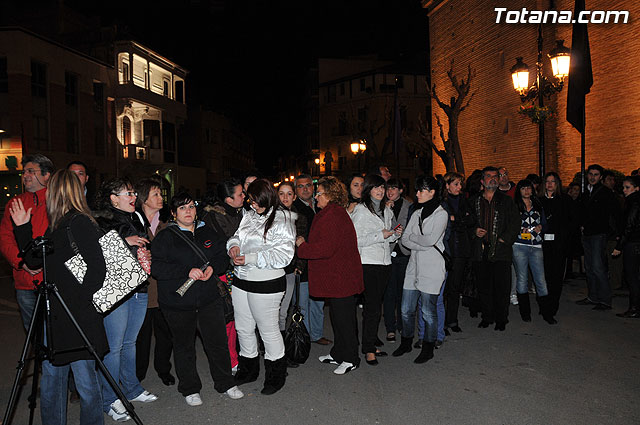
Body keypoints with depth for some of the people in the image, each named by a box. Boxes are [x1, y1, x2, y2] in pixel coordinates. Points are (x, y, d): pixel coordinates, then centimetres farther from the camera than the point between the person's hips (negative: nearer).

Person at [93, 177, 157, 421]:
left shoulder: (136, 219, 14)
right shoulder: (99, 222, -8)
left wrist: (147, 255, 4)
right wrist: (125, 242, -19)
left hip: (139, 289, 7)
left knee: (130, 342, 18)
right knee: (114, 346, 0)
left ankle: (131, 389, 31)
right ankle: (109, 400, 15)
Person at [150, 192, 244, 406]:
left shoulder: (207, 233, 9)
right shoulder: (165, 237, -3)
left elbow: (222, 256, 12)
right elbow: (156, 267, -13)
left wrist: (212, 268, -10)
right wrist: (188, 272, -22)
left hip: (209, 298, 3)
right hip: (177, 302, -3)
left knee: (218, 342, 8)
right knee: (184, 346, 11)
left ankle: (225, 383, 27)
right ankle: (190, 389, 30)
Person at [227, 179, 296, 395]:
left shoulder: (282, 220, -12)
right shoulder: (249, 216, 9)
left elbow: (283, 255, -19)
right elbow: (237, 235, 20)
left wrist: (250, 258, -23)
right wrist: (233, 245, -5)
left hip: (266, 283, -7)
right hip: (241, 280, 7)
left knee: (268, 329, 6)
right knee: (243, 328, 18)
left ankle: (275, 376, 26)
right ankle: (248, 369, 40)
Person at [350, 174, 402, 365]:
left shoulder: (387, 210, 16)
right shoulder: (361, 210, -6)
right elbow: (356, 240, -13)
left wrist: (395, 234, 4)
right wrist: (380, 235, -16)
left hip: (384, 262, 7)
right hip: (368, 263, -7)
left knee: (376, 305, 11)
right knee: (372, 307, -7)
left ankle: (371, 344, 21)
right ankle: (368, 349, 4)